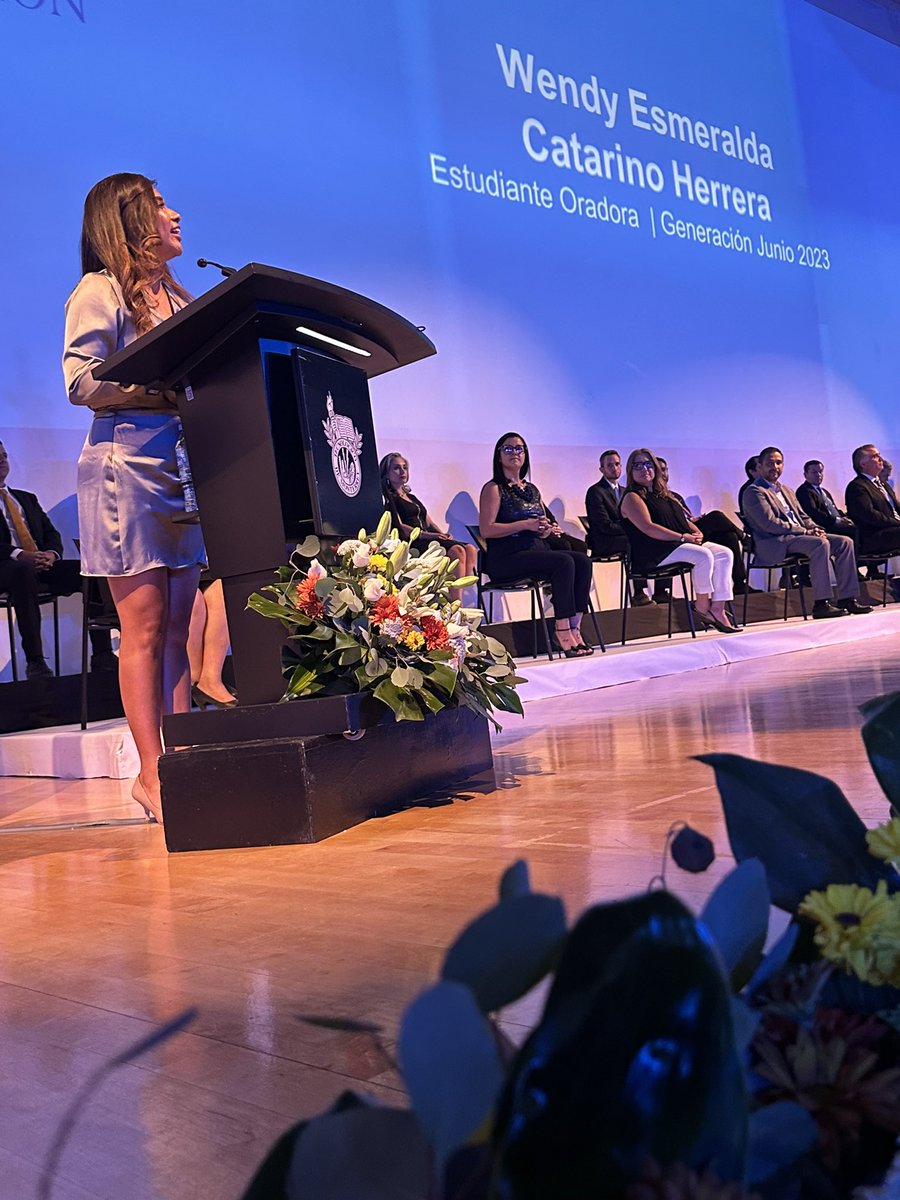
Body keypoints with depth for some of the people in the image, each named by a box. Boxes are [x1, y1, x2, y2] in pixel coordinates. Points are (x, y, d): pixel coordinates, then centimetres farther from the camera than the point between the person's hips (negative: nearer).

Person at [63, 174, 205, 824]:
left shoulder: (178, 297, 23)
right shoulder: (100, 290, 1)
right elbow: (81, 379, -10)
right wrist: (165, 385, -15)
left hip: (184, 465, 7)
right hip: (126, 465, -7)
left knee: (178, 625, 4)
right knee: (145, 625, -7)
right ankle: (152, 773, -3)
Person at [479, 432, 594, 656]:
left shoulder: (532, 489, 23)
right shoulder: (494, 488, 1)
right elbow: (486, 530, -12)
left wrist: (547, 529, 3)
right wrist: (526, 524, -15)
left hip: (537, 551, 7)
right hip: (506, 558, -7)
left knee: (583, 560, -19)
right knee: (564, 562, -29)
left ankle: (574, 629, -24)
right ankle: (563, 632, -29)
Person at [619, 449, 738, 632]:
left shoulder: (662, 495, 24)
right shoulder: (632, 497, -3)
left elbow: (682, 519, 26)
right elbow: (648, 528, -16)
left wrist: (696, 531, 2)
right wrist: (683, 537, -18)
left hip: (678, 543, 9)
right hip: (653, 552, -9)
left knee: (725, 554, -6)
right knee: (704, 556, -28)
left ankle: (717, 609, -14)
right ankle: (702, 606, -13)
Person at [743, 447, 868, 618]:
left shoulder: (787, 491, 25)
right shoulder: (754, 492, -5)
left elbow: (803, 517, 23)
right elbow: (769, 523, -16)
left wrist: (814, 529, -1)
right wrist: (805, 531, -17)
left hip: (798, 535, 9)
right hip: (775, 544, -9)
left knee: (844, 542, -6)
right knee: (821, 544, -31)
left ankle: (847, 598, -6)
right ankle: (821, 604, -31)